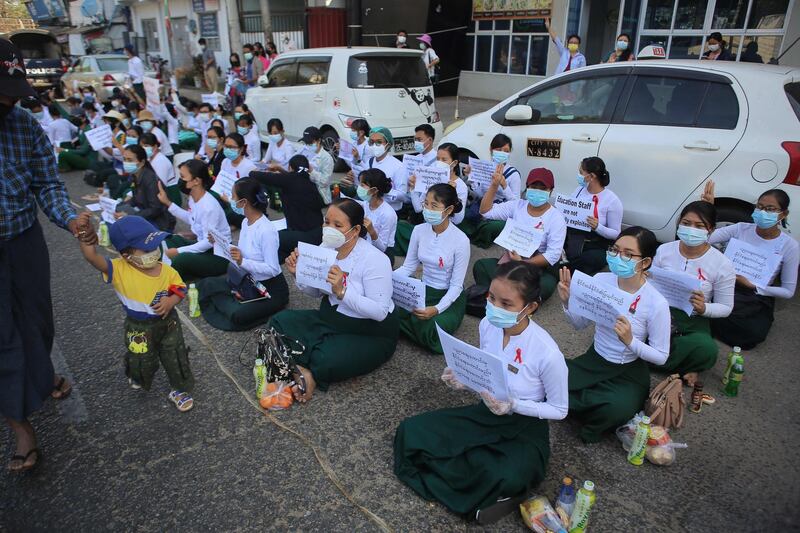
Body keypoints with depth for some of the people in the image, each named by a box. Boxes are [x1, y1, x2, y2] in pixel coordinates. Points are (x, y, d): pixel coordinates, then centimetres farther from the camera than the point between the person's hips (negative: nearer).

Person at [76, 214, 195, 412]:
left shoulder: (166, 271, -13)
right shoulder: (119, 270, -21)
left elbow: (180, 289, -2)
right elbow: (92, 256, -30)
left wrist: (171, 301, -22)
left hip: (167, 322, 1)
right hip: (139, 328, -1)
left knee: (176, 357, 9)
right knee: (141, 363, 20)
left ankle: (179, 390, 33)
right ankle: (139, 379, 56)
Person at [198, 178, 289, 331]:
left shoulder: (267, 230, -26)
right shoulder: (246, 222, 1)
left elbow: (272, 269, -26)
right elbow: (244, 254, 9)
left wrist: (243, 262, -33)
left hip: (271, 289, -8)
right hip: (247, 280, 9)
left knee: (237, 316, -27)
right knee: (205, 285, 3)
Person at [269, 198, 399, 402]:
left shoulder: (374, 259, -21)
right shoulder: (326, 248, -3)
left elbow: (380, 312, -25)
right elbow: (316, 292, 10)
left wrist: (342, 291, -34)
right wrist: (299, 272, -10)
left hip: (371, 333, -7)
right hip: (329, 319, 7)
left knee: (325, 360, -31)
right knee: (279, 321, -8)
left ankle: (311, 374, 0)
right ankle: (303, 370, -16)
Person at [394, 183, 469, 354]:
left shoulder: (461, 240, -19)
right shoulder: (419, 230, -6)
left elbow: (456, 285, -16)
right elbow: (408, 267, 1)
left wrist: (437, 309, -31)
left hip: (449, 296, -3)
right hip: (423, 290, 4)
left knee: (429, 335, -29)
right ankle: (421, 322, 3)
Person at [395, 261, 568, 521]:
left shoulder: (547, 352, -28)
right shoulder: (487, 325, -12)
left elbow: (559, 410, -12)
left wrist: (514, 405, -28)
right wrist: (464, 380, -15)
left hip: (525, 427, -5)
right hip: (485, 413, 6)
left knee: (507, 479, -38)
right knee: (410, 432, -10)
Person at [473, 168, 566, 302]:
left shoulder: (556, 218, -9)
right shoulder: (517, 206, 3)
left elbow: (553, 255, -16)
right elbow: (486, 211, 0)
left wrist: (522, 263, -25)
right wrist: (494, 186, -11)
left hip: (541, 267, -3)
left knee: (543, 286, -36)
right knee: (480, 265, -19)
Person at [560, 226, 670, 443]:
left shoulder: (656, 303, -19)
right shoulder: (600, 280, -9)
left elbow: (661, 356, -11)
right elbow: (580, 324, 3)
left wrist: (630, 341, -29)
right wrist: (567, 302, -16)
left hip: (630, 371, -3)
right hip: (594, 360, 3)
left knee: (617, 410, -34)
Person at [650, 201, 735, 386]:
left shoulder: (722, 265, -8)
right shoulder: (664, 250, -2)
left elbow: (725, 307, -1)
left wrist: (704, 309, -23)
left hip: (693, 322, -1)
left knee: (707, 350, -36)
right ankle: (682, 366, -4)